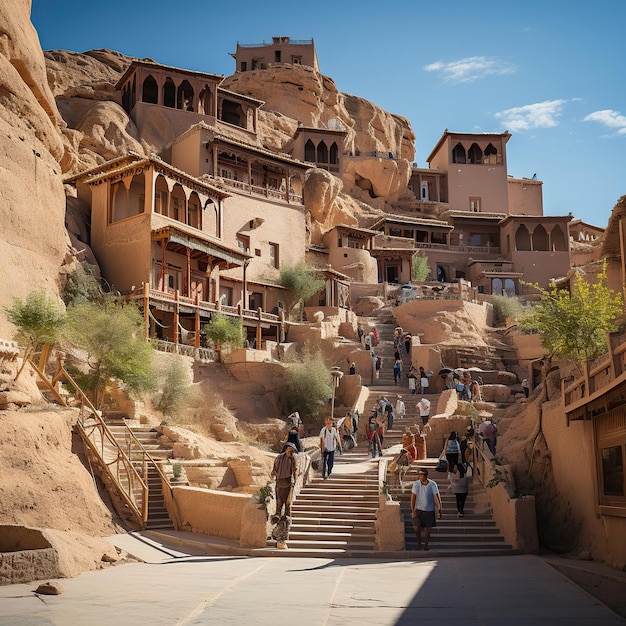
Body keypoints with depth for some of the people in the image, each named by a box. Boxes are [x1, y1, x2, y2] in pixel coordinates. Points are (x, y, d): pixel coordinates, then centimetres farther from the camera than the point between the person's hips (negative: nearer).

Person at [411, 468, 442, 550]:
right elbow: (413, 497, -7)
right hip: (419, 509, 0)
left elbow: (436, 497, -12)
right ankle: (419, 542, 13)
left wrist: (439, 510, -20)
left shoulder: (432, 484, -10)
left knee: (427, 528, 6)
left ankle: (426, 545, 26)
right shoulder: (416, 484, -8)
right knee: (416, 527, -12)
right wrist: (412, 510, -11)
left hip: (429, 510, 0)